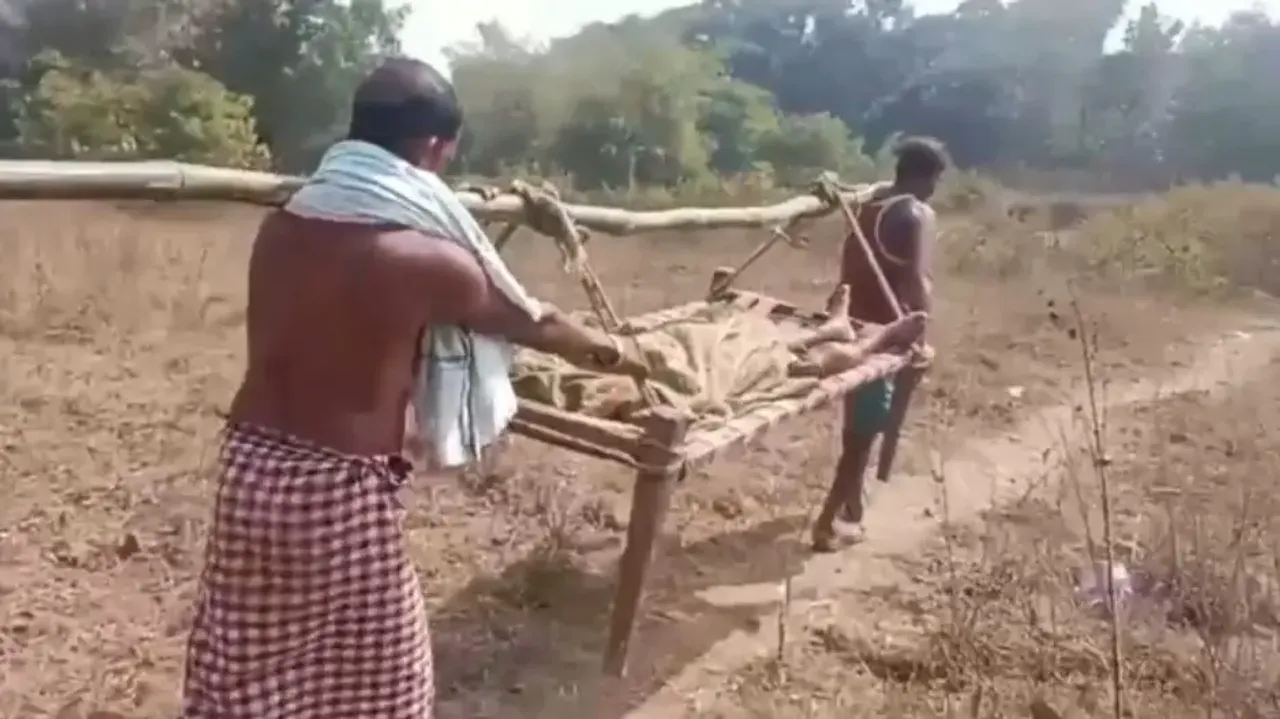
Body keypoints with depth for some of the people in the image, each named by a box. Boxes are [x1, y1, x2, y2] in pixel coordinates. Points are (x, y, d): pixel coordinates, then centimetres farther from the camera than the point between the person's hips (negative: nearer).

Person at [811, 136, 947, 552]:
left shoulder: (868, 204, 10)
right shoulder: (919, 216, -15)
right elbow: (915, 282, -24)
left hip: (857, 323, 8)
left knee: (859, 424, 21)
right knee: (867, 428, 0)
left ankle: (852, 503, 35)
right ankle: (829, 521, 4)